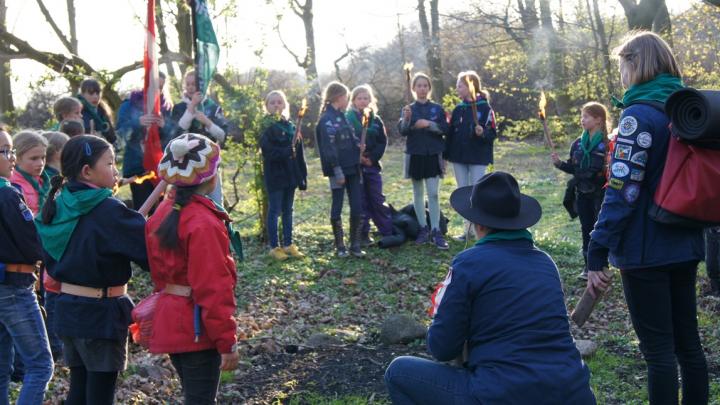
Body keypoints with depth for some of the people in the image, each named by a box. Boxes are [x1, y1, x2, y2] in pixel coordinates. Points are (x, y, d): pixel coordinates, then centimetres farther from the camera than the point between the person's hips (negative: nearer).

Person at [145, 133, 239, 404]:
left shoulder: (164, 212, 5)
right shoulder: (203, 223, -21)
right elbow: (213, 287, -22)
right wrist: (227, 341, -17)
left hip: (170, 323, 9)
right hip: (197, 328, -9)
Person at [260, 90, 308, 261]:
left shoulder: (291, 127, 9)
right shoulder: (267, 127, -6)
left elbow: (299, 154, 7)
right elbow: (267, 151, -18)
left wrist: (302, 176, 3)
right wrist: (286, 152, -29)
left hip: (291, 175, 5)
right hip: (275, 175, -5)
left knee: (288, 210, 13)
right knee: (274, 210, 1)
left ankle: (289, 244, 21)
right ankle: (274, 247, 7)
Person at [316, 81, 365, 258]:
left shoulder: (342, 116, 15)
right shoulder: (327, 119, -12)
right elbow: (329, 147, -17)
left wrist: (358, 144, -1)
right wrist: (337, 171, -20)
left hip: (352, 168, 8)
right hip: (338, 170, -8)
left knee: (357, 207, 6)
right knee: (337, 207, 3)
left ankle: (355, 245, 13)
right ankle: (340, 246, 12)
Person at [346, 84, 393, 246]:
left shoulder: (376, 120, 7)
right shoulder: (347, 119, -2)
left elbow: (383, 141, 5)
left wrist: (372, 158, -8)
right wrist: (358, 157, -16)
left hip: (372, 166, 2)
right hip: (354, 166, -2)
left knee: (378, 199, 5)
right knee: (360, 201, 2)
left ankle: (389, 231, 10)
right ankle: (363, 234, 9)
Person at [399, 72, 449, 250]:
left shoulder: (437, 109, 4)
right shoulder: (408, 109, 3)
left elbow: (445, 129, -4)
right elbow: (402, 131, -10)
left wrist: (429, 124, -18)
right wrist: (406, 119, -28)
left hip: (433, 155, -1)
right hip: (415, 156, 1)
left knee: (433, 194, -6)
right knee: (418, 193, 7)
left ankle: (435, 231, -6)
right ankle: (423, 228, 16)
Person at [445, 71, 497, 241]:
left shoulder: (485, 108, -7)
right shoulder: (458, 109, 8)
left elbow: (492, 134, -9)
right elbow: (450, 134, 9)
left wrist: (483, 133, -29)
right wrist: (445, 156, 6)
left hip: (478, 158, -5)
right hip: (459, 158, 6)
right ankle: (468, 229, 19)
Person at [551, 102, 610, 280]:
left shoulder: (607, 144, -11)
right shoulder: (578, 144, 9)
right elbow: (573, 168, 14)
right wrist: (559, 163, -2)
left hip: (600, 193, -6)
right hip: (582, 194, 6)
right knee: (586, 229, 11)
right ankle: (588, 266, 20)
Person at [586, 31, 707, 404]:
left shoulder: (639, 115, -16)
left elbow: (622, 191, -21)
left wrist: (596, 254, -20)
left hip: (646, 250, -8)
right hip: (685, 246, 8)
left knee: (658, 349, -1)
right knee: (688, 341, 16)